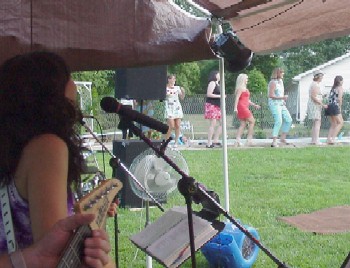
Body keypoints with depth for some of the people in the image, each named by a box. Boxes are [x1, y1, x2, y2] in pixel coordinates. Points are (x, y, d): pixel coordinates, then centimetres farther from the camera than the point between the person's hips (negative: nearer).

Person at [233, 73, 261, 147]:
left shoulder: (244, 88, 22)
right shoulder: (240, 88, -7)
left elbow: (247, 100, 27)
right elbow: (237, 98, -17)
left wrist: (254, 105, 25)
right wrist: (235, 108, -25)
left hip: (244, 107, 9)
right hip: (242, 106, -9)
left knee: (243, 124, 5)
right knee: (252, 121, -5)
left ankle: (237, 141, 0)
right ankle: (249, 139, -5)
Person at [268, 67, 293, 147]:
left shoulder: (281, 81, 17)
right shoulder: (273, 82, -11)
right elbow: (271, 95, -18)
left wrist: (284, 100, 16)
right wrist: (282, 97, -21)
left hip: (281, 104, 9)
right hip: (274, 104, -9)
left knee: (289, 120, 6)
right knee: (278, 122, -17)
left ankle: (282, 138, 15)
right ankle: (274, 142, -14)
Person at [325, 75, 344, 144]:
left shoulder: (333, 88, 20)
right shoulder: (340, 88, -2)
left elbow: (329, 97, 15)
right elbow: (339, 98, -15)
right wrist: (340, 107, -4)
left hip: (329, 106, 8)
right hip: (335, 106, -8)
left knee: (333, 124, 12)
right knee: (340, 122, -1)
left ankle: (328, 139, 5)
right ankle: (333, 138, -10)